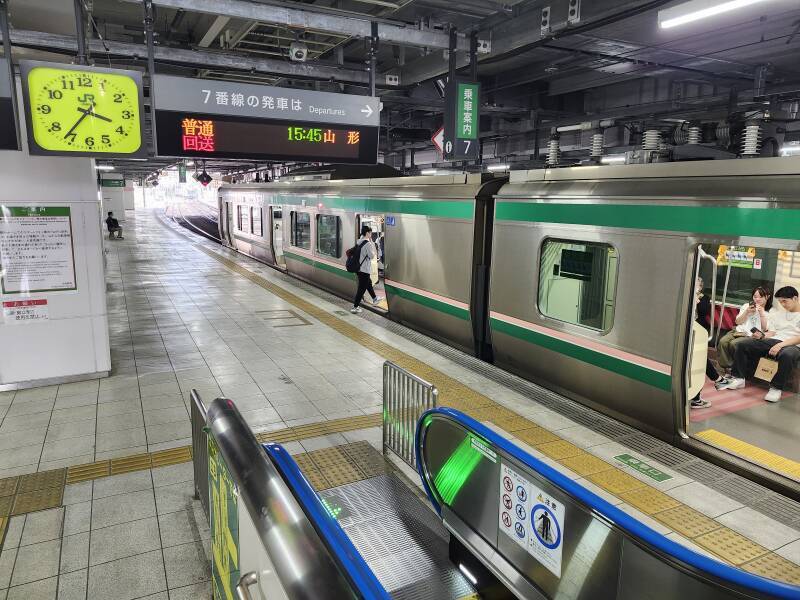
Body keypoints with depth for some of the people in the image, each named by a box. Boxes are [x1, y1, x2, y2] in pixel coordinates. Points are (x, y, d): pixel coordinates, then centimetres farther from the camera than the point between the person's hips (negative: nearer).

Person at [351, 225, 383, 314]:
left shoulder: (359, 242, 5)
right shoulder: (368, 244, -20)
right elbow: (372, 256, -17)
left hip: (359, 269, 9)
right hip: (365, 270, -9)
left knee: (369, 283, 28)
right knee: (361, 288, 0)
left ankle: (374, 298, 47)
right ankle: (355, 307, 3)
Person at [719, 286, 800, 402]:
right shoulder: (778, 314, 24)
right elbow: (771, 332, 17)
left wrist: (781, 345, -22)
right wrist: (762, 336, -6)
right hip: (773, 341, 6)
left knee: (787, 355, -42)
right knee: (742, 345, -14)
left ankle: (776, 388, -30)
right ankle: (738, 379, -14)